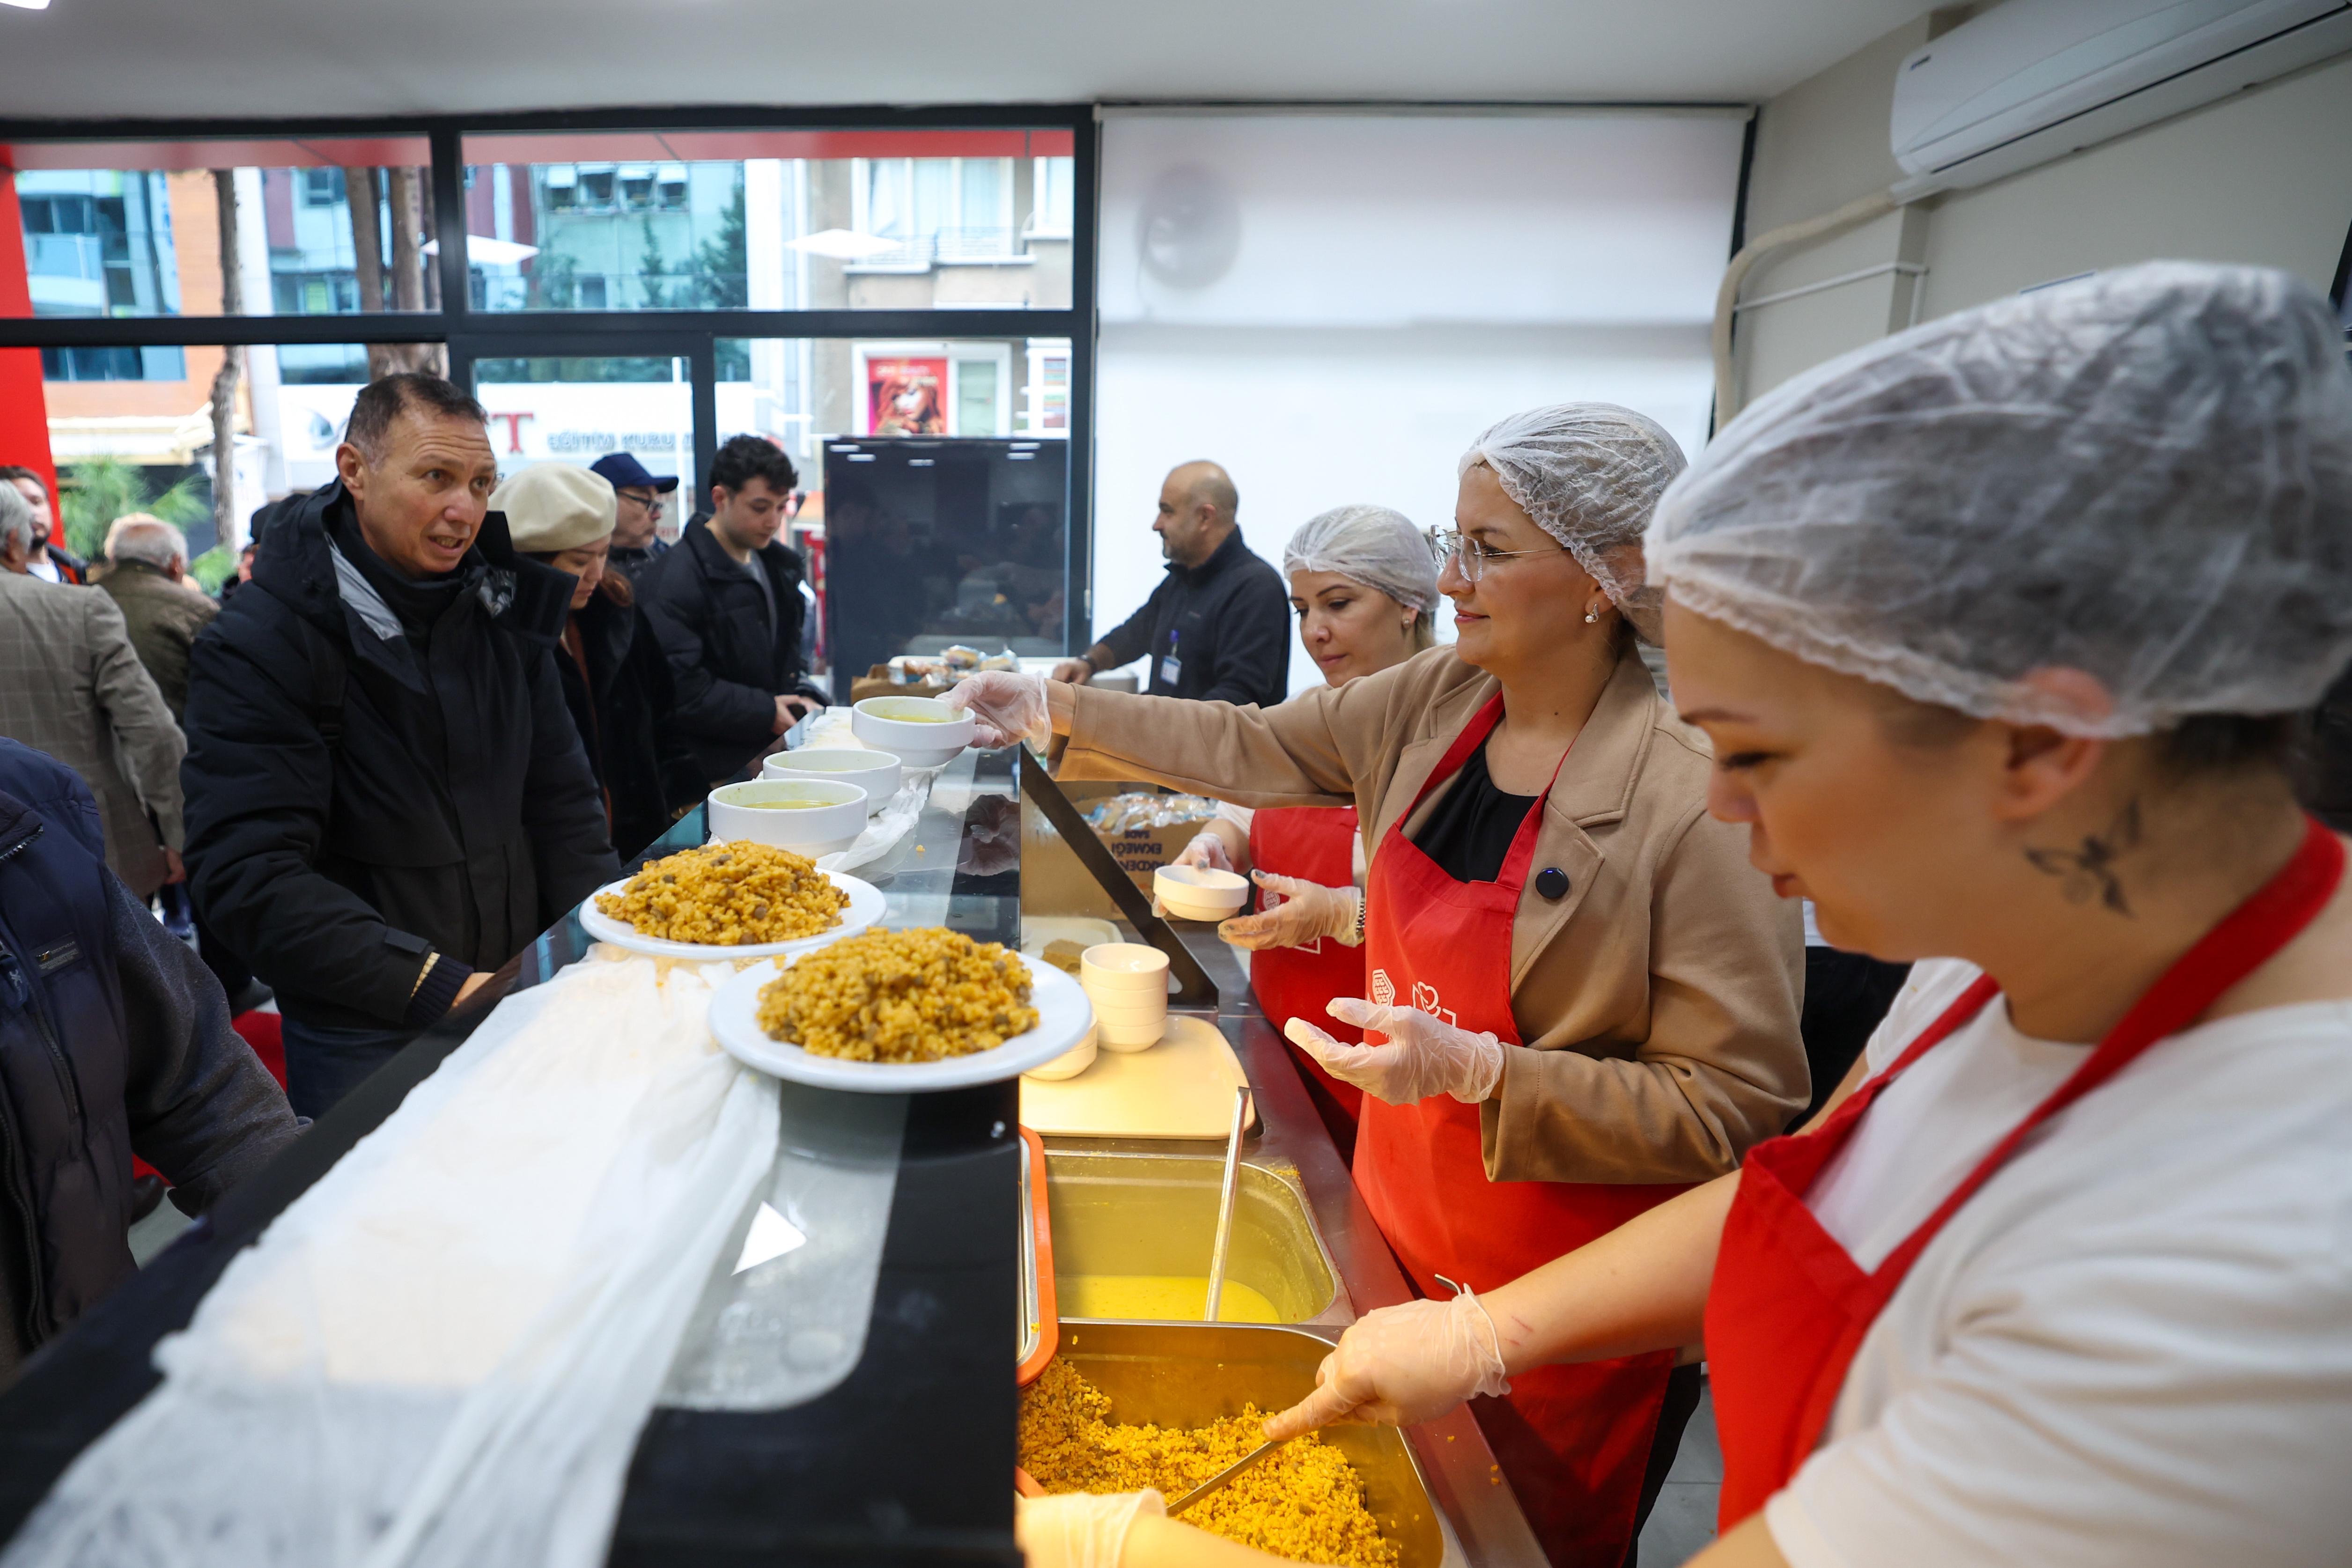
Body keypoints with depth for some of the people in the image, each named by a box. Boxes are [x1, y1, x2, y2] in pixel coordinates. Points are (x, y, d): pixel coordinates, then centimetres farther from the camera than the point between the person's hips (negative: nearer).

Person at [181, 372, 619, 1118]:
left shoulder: (501, 606, 0)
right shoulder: (257, 645, -15)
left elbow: (560, 794, 4)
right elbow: (249, 879, -21)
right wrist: (442, 986, -30)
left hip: (518, 994, 5)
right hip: (365, 1039, -5)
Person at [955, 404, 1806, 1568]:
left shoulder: (1699, 798, -25)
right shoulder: (1438, 697, -6)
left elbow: (1737, 1107, -22)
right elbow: (1255, 748, 5)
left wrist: (1476, 1069, -30)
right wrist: (1054, 709, 4)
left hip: (1565, 1310, -5)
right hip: (1396, 1225, 6)